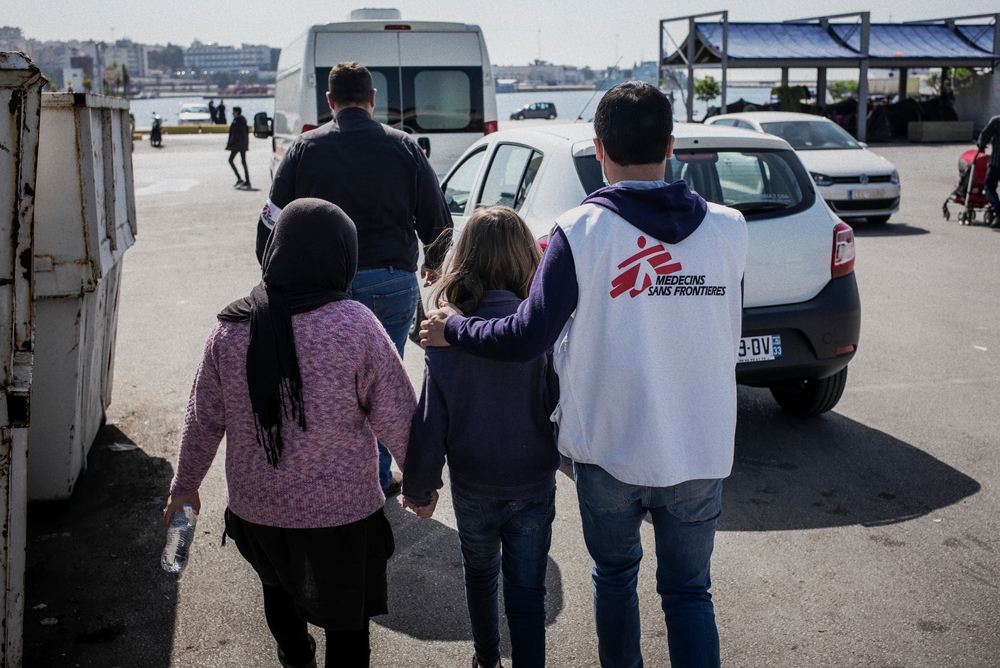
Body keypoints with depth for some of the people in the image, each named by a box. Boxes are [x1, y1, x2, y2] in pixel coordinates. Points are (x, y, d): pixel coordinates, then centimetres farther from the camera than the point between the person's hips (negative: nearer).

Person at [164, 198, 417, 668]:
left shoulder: (231, 328, -7)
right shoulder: (355, 325, -18)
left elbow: (204, 417, 3)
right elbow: (397, 417, -12)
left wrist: (185, 483, 18)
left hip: (255, 508, 5)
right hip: (341, 512, -4)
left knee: (279, 582, 32)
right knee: (346, 627, 13)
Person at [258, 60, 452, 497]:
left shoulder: (304, 148, 3)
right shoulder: (403, 147, 4)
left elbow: (273, 221, 3)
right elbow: (437, 219, 7)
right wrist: (434, 263, 25)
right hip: (391, 284, 0)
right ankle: (377, 478, 19)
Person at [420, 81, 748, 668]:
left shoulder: (581, 233, -16)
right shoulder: (729, 229, -5)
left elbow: (528, 339, -17)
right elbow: (728, 336, 5)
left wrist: (454, 328, 0)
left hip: (609, 447, -1)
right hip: (701, 451, 2)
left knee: (615, 575, 22)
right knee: (690, 593, 17)